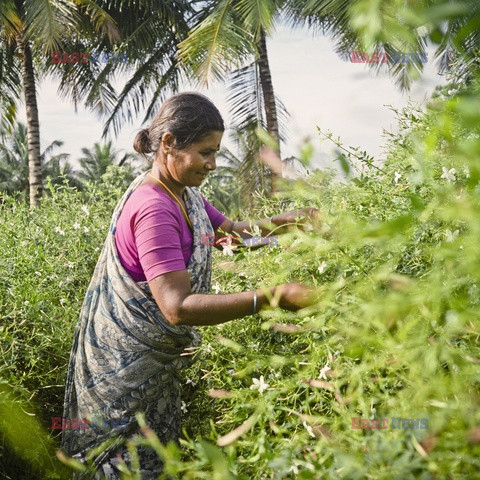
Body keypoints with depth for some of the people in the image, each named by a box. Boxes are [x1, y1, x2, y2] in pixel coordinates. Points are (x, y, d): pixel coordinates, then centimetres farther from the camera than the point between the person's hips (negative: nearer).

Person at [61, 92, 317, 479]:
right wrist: (271, 298, -38)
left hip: (156, 359, 9)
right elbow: (177, 308, -35)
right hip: (124, 369, -9)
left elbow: (231, 230, 16)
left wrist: (287, 220, -1)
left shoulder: (185, 196, 3)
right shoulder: (153, 208, -28)